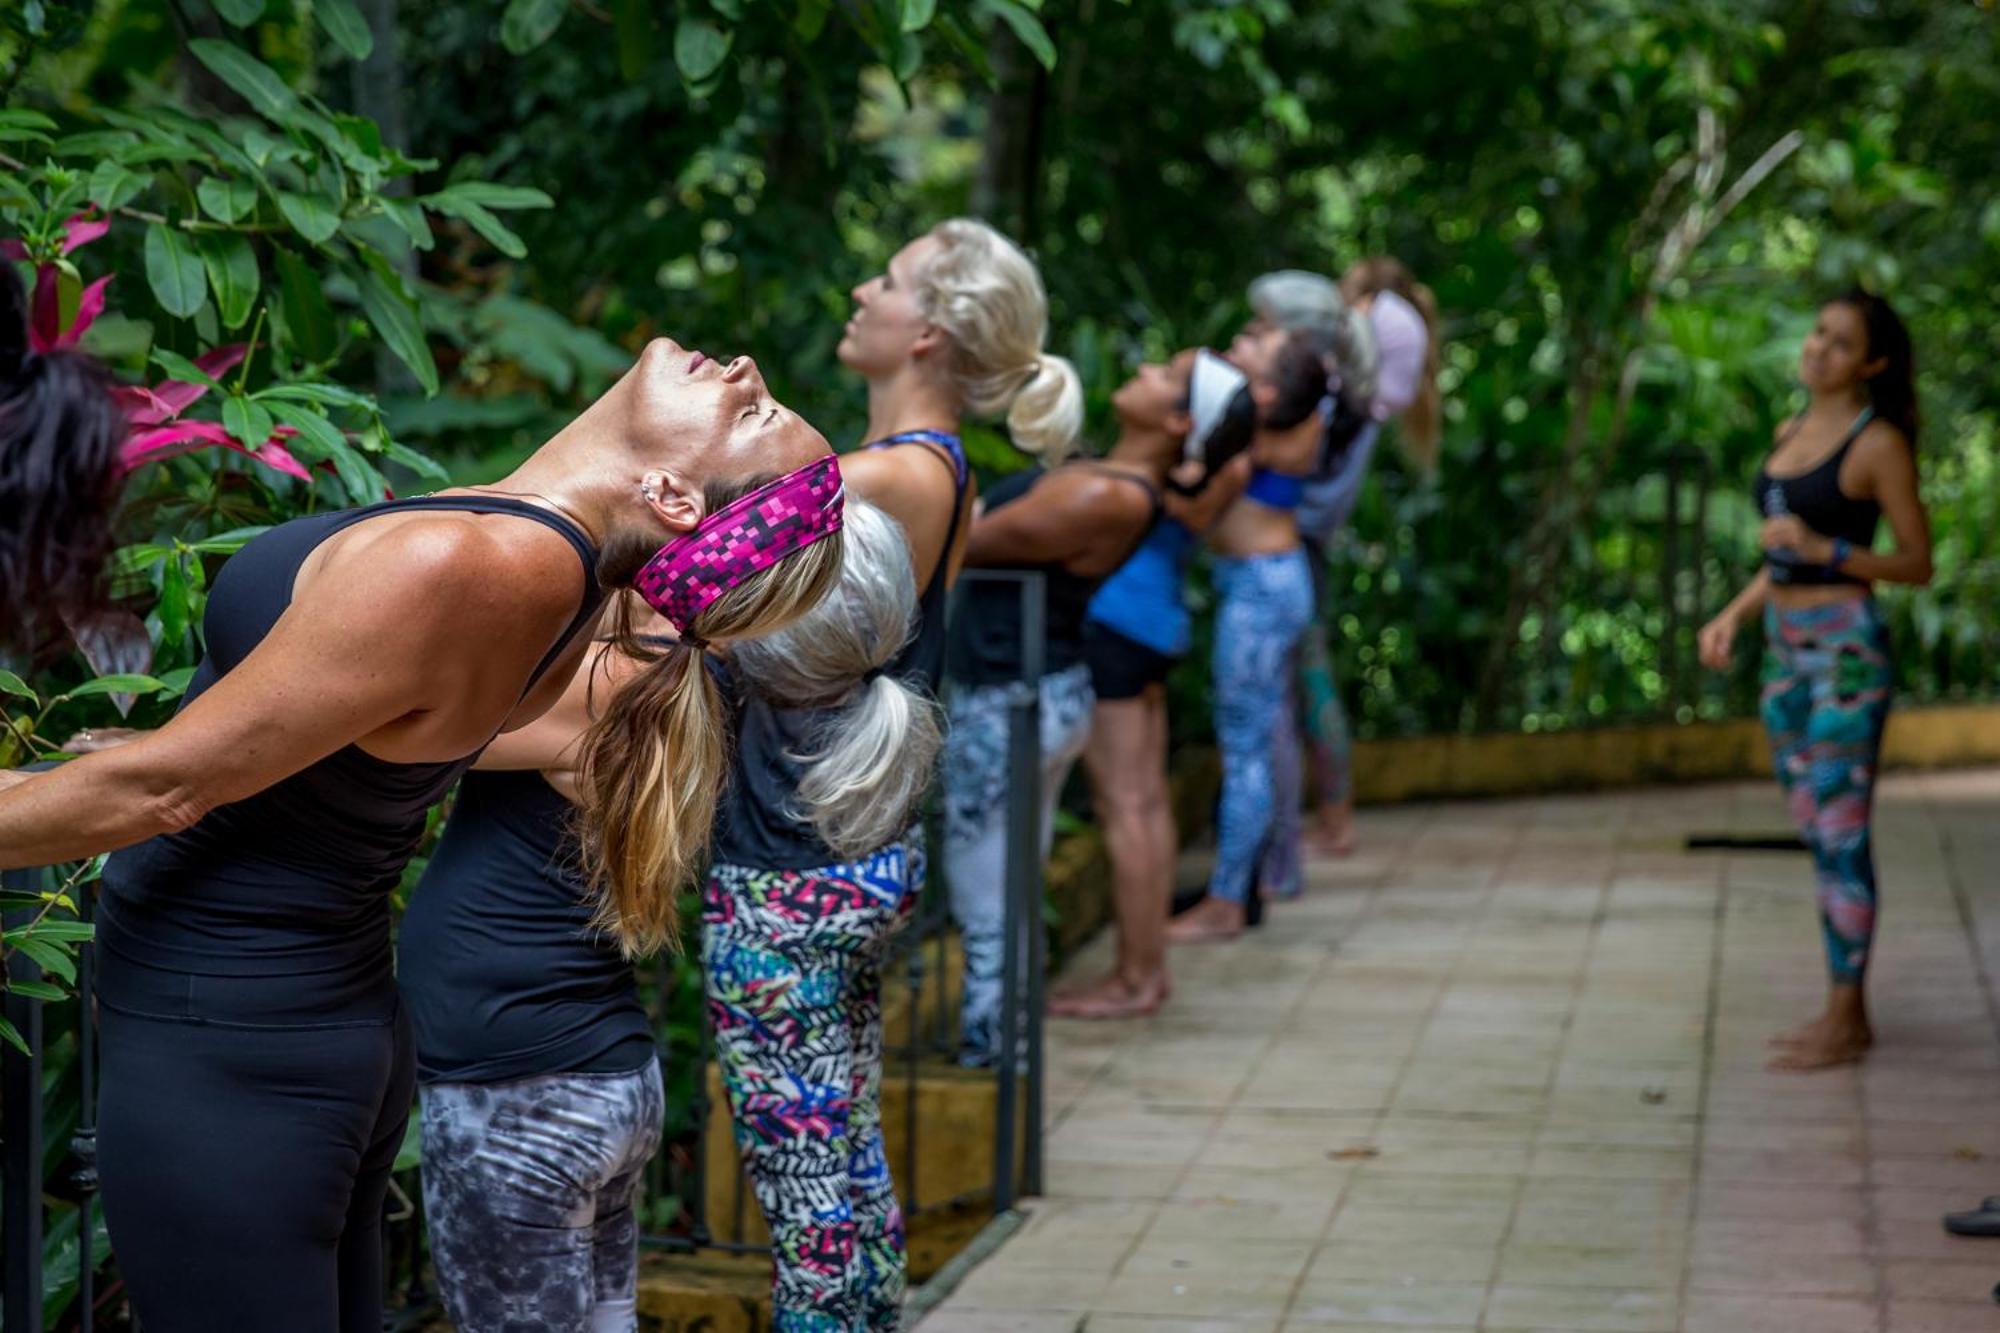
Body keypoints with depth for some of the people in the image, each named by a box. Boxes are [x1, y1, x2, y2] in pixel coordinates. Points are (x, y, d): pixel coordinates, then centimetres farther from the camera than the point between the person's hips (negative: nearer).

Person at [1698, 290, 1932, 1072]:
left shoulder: (1878, 444, -9)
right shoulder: (1791, 434, 14)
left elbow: (1917, 563, -8)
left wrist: (1822, 548, -19)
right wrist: (1733, 615, 10)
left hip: (1845, 651, -8)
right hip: (1786, 652, 8)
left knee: (1840, 837, -5)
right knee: (1818, 837, 11)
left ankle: (1848, 1023, 1)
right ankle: (1843, 1008, 18)